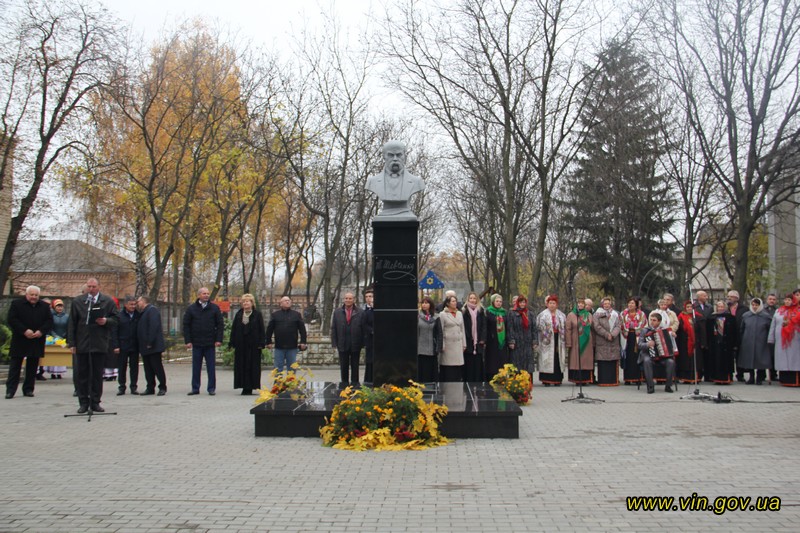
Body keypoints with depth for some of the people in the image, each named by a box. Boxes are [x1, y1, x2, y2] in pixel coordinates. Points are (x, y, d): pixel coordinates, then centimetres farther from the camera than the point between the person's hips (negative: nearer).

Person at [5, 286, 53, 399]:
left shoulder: (44, 306, 9)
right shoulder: (16, 304, -1)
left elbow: (49, 321, 5)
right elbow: (12, 320, -8)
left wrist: (41, 331, -12)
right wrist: (24, 331, -19)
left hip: (37, 342, 3)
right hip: (19, 341, -3)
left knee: (32, 367, 7)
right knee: (15, 366, 0)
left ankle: (28, 389, 14)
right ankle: (10, 390, 3)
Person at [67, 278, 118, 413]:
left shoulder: (108, 301, 5)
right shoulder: (77, 301, 8)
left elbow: (115, 319, 7)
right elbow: (72, 323, 7)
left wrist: (106, 321, -15)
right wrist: (72, 343, 2)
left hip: (100, 344, -1)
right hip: (82, 344, 1)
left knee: (97, 374, 4)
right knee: (82, 374, 5)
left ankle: (95, 402, 12)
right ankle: (83, 403, 12)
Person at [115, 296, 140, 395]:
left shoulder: (138, 315, 3)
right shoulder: (119, 316, -1)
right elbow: (115, 332, 0)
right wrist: (116, 346, -6)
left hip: (135, 346, 1)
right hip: (123, 345, -1)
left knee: (134, 366, 5)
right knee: (122, 367, 6)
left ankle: (134, 387, 13)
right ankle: (121, 386, 14)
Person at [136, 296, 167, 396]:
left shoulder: (152, 310, -11)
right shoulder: (143, 312, 20)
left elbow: (154, 327, -21)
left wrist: (150, 342, -25)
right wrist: (139, 345, 17)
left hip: (153, 346, -10)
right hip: (145, 346, 10)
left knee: (157, 367, -4)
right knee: (148, 368, 10)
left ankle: (162, 387, 2)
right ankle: (150, 388, 15)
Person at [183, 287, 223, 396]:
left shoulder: (214, 308, 3)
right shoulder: (191, 309, 4)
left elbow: (220, 325, 2)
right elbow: (186, 325, 4)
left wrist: (218, 339, -6)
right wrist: (188, 341, -4)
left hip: (210, 343, -1)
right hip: (196, 343, 1)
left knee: (211, 367, 3)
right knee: (196, 367, 7)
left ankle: (211, 388, 10)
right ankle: (195, 388, 15)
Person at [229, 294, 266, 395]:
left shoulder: (257, 314, 0)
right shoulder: (238, 314, 9)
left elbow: (261, 330, -2)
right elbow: (234, 329, 9)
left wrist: (261, 343, -9)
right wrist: (232, 343, 3)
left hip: (253, 345, -3)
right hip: (241, 344, 3)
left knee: (253, 366, 0)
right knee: (241, 366, 3)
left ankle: (249, 388, 6)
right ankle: (244, 387, 9)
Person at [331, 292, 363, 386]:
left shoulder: (360, 312, -3)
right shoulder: (337, 312, 6)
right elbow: (333, 329, 6)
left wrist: (362, 343, -7)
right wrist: (335, 343, 0)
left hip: (355, 344, -2)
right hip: (342, 345, 2)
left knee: (355, 365, 9)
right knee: (343, 365, 9)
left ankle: (354, 382, 19)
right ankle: (344, 382, 19)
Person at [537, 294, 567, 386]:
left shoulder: (561, 316, 12)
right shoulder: (542, 315, 4)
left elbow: (564, 329, 9)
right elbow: (539, 327, -2)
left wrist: (563, 340, 0)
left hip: (558, 340, 2)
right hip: (547, 340, -2)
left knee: (558, 359, 0)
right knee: (547, 359, -4)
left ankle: (557, 379, 6)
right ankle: (546, 380, -1)